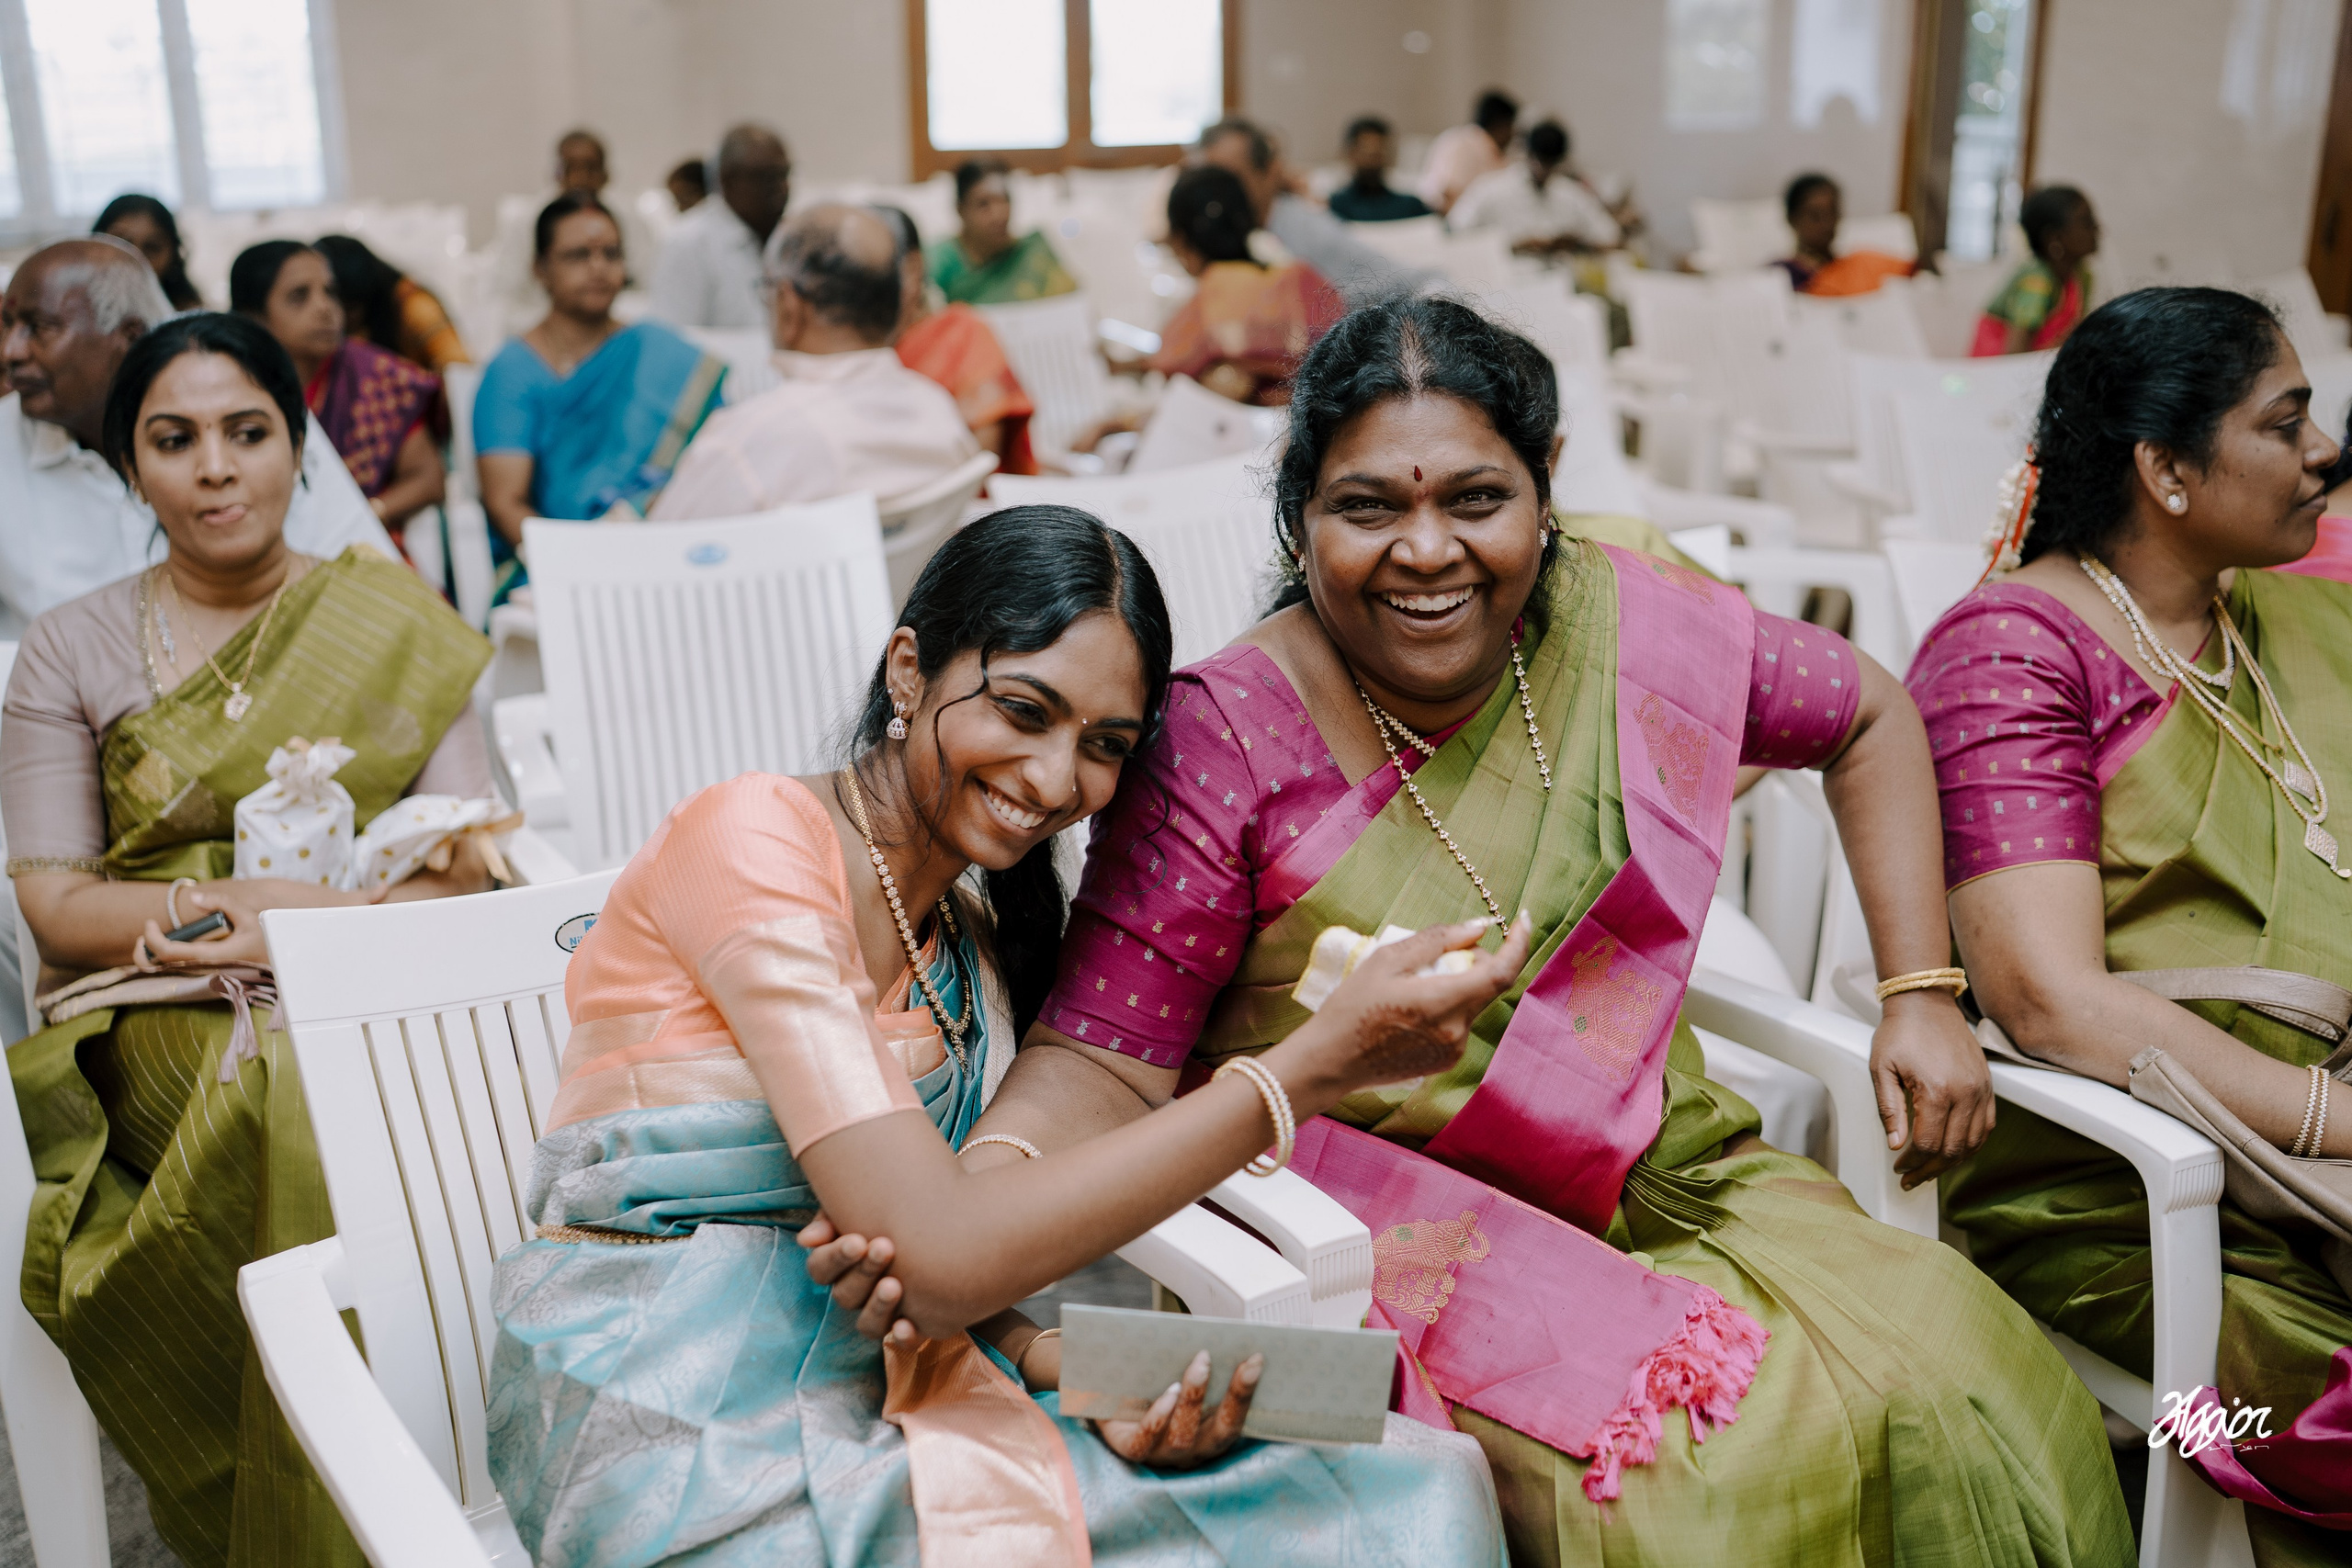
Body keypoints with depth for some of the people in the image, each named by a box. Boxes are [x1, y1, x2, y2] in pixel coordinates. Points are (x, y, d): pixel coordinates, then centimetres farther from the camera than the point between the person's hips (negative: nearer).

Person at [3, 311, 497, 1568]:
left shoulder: (391, 626, 8)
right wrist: (236, 901, -14)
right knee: (313, 1142, -32)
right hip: (164, 1029, 0)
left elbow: (463, 870, 2)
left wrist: (294, 929, -14)